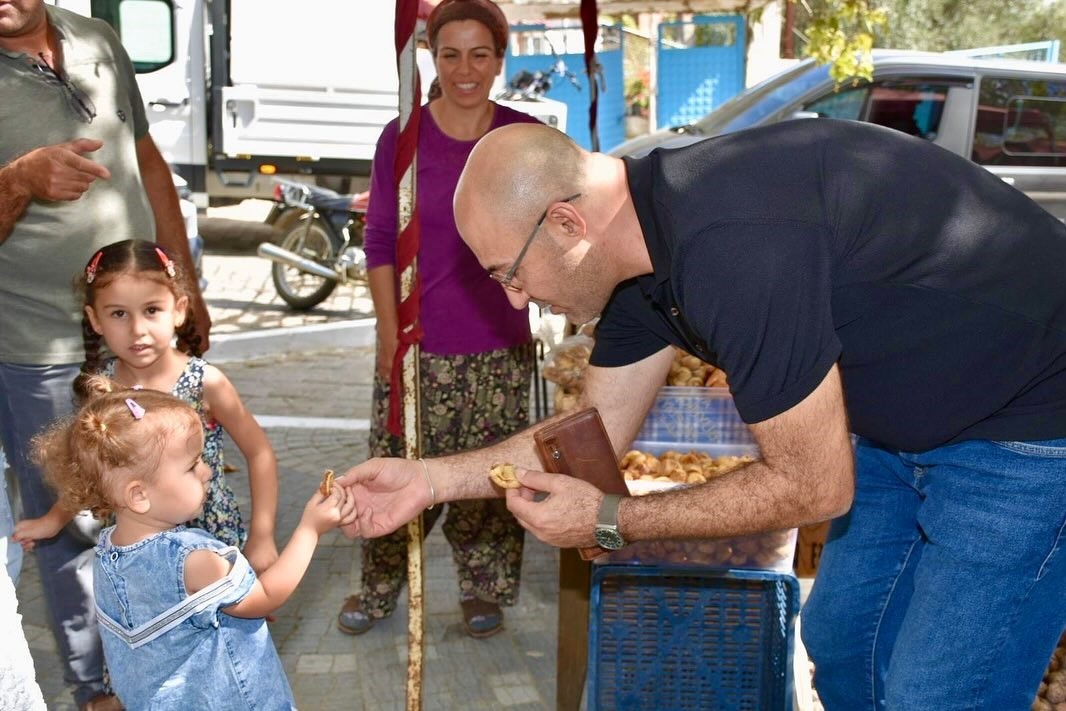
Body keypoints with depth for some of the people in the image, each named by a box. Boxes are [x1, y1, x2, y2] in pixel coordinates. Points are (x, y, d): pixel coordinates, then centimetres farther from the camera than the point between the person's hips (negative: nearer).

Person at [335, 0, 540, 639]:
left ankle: (484, 590, 30)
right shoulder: (402, 138, -3)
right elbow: (380, 242, 0)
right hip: (419, 342, -1)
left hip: (500, 345, 1)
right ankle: (379, 588, 27)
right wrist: (390, 334, -5)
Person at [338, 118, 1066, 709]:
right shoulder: (643, 241, -5)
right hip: (906, 422, 9)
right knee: (842, 643, 18)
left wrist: (609, 520, -17)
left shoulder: (730, 247, -35)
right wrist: (430, 478, 0)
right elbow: (597, 432, 4)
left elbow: (811, 487, -25)